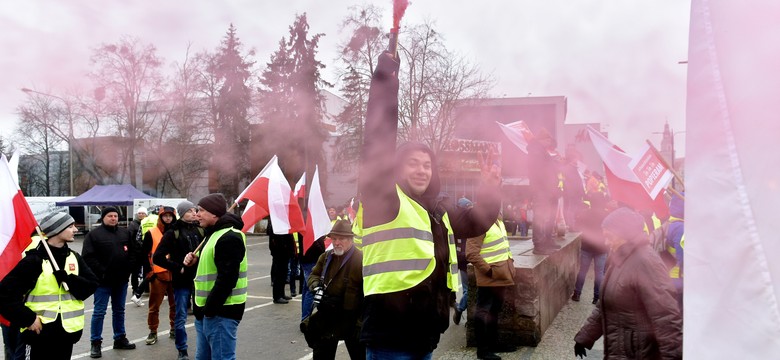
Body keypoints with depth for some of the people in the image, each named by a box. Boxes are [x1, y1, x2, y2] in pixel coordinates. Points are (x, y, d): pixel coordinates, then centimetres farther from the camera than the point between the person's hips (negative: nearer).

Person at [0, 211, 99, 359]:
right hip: (41, 331, -5)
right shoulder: (35, 260, -11)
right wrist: (28, 319, -16)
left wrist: (68, 279, -18)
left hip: (68, 330, 5)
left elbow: (92, 285, -2)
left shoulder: (74, 257, 6)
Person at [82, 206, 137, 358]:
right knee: (99, 312, 1)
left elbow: (133, 252, 13)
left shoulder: (125, 233, 9)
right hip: (103, 280, -5)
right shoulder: (94, 234, -6)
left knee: (119, 311, 15)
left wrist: (129, 268, 0)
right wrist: (101, 272, -16)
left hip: (121, 280, 5)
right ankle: (95, 343, 9)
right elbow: (88, 257, -12)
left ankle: (120, 338, 26)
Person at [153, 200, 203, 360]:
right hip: (182, 281, -3)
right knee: (181, 318, 6)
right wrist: (178, 268, -12)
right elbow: (157, 258, -8)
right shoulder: (173, 233, -6)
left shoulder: (200, 229, 5)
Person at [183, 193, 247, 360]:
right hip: (207, 309, 11)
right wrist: (196, 262, 5)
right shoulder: (213, 233, 15)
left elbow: (227, 278, -25)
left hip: (221, 311, -11)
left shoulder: (229, 237, -19)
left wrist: (209, 309, -21)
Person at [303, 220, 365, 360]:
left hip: (352, 320, -7)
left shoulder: (361, 260, -19)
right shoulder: (326, 257, 7)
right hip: (327, 318, 7)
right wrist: (316, 286, -6)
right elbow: (314, 274, 18)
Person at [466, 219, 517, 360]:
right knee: (483, 312, 2)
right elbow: (471, 254, -24)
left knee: (494, 311, 19)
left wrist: (510, 262, 12)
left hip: (501, 276, 9)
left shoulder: (497, 221, 11)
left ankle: (493, 344, 32)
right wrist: (488, 270, -19)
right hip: (489, 278, -9)